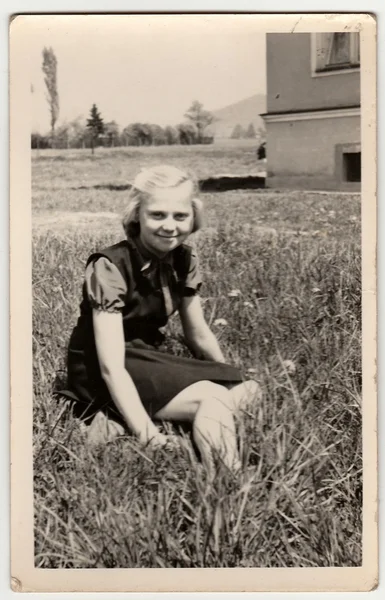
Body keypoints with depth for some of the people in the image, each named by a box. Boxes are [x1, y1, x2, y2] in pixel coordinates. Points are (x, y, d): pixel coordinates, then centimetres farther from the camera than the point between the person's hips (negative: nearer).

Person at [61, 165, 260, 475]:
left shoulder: (184, 260, -4)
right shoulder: (110, 267, -24)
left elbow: (199, 334, 11)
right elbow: (111, 365, -30)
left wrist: (231, 378, 7)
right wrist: (148, 435, -38)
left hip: (150, 357, 8)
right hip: (99, 373, -8)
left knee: (248, 392, -16)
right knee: (215, 401, -30)